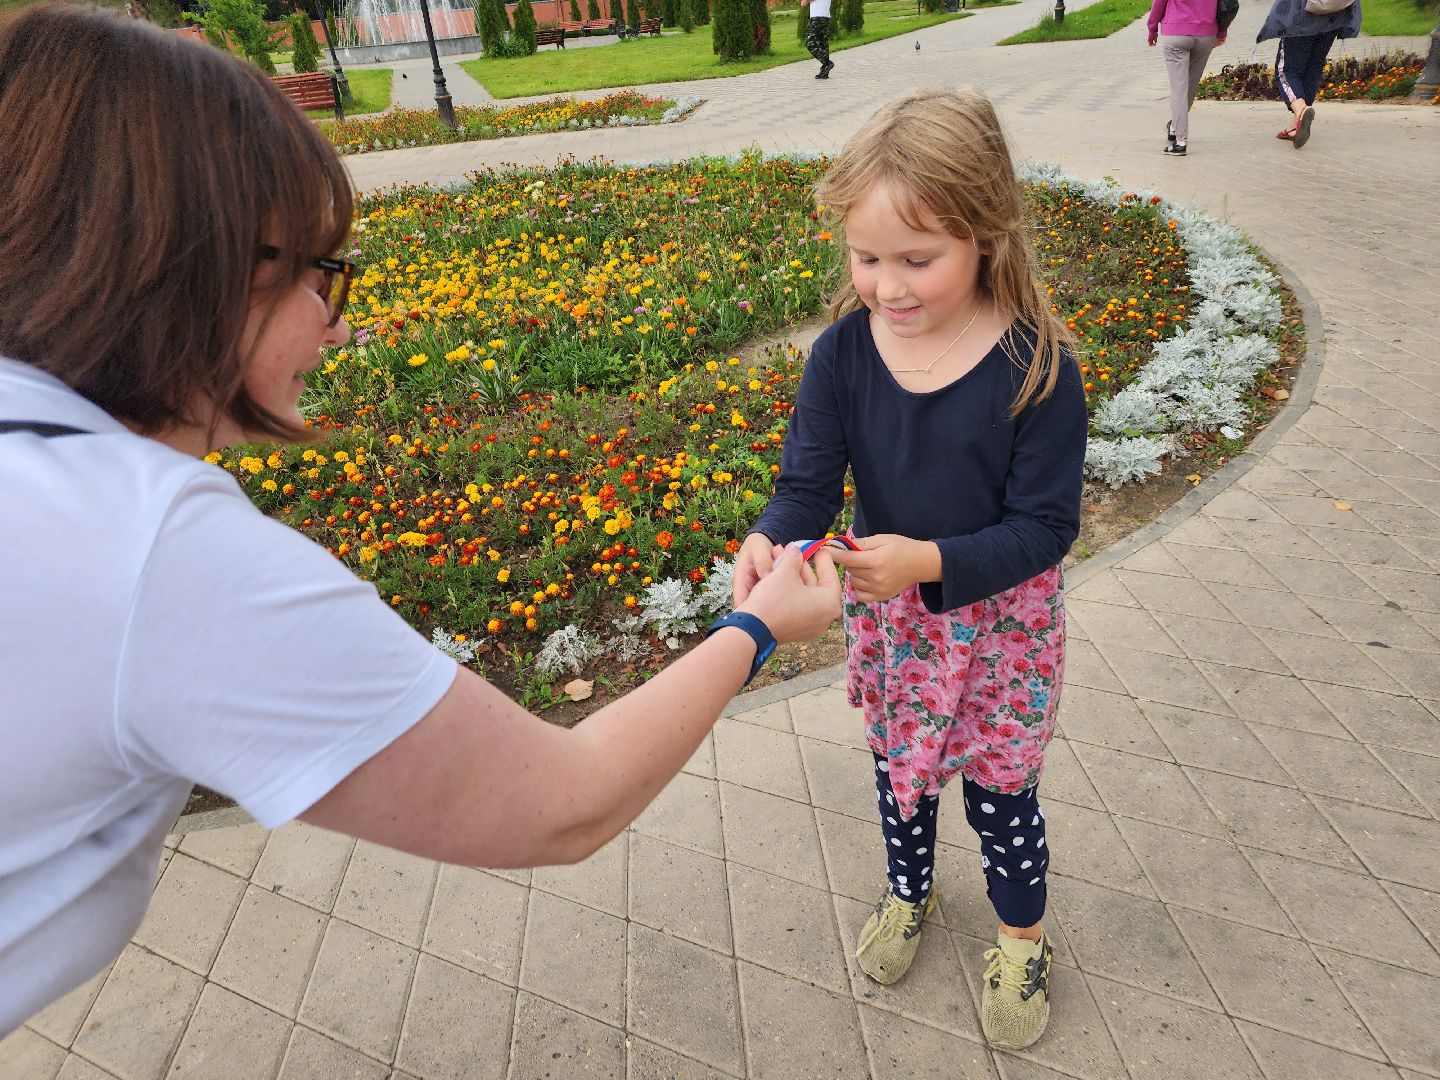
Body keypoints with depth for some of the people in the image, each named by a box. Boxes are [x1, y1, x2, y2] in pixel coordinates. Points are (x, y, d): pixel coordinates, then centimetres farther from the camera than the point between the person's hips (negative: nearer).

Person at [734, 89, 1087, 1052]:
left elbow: (1045, 527, -20)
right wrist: (769, 541, -37)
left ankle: (1023, 935, 49)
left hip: (1001, 619, -3)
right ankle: (909, 891, 56)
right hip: (886, 612, 3)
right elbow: (809, 481, -14)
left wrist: (928, 561, -35)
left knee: (1000, 794, 17)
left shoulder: (1039, 368, -24)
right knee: (898, 772, 25)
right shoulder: (842, 353, -15)